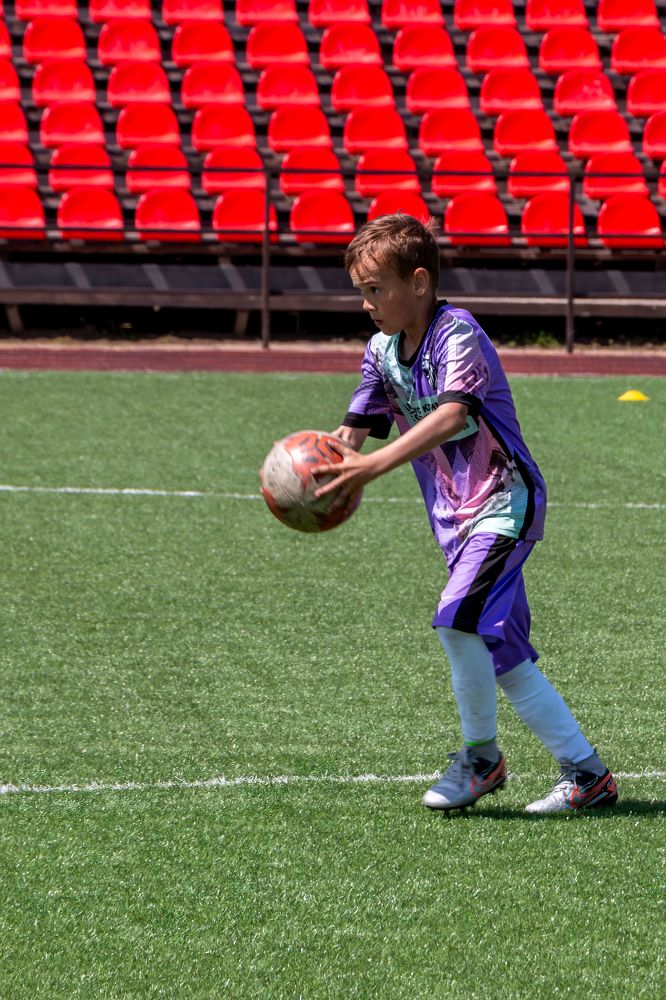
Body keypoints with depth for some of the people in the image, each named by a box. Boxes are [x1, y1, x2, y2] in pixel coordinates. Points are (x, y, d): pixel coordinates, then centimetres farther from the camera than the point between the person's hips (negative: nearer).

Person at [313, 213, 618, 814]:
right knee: (501, 653, 6)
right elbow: (356, 429, 6)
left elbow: (452, 415, -32)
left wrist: (372, 466, -40)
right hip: (454, 515, 8)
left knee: (459, 621, -24)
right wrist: (322, 465, -17)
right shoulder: (382, 352, 8)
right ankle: (585, 772, 12)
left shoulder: (457, 334, -16)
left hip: (504, 500, -8)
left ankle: (480, 756, -4)